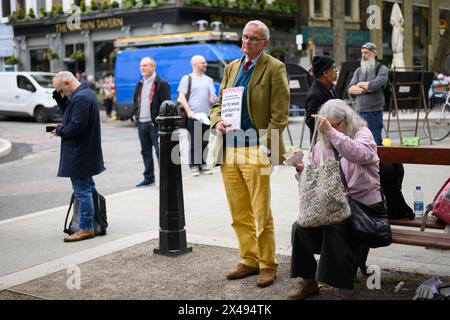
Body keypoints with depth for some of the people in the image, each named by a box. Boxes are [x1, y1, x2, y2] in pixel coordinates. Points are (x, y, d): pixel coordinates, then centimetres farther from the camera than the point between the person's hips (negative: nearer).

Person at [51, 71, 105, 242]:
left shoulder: (81, 98, -21)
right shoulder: (84, 93, 12)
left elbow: (75, 126, -26)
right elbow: (68, 109, 22)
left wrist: (59, 130, -9)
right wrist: (59, 96, 7)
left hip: (80, 154, -11)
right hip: (86, 152, 11)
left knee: (82, 191, -4)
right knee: (88, 188, 18)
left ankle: (86, 228, 2)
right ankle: (89, 225, 28)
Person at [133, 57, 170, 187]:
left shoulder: (161, 83, -6)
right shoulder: (140, 84, 18)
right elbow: (135, 101, 27)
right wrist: (136, 114, 11)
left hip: (155, 123, -7)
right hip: (141, 123, 8)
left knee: (160, 151, -6)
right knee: (145, 151, 12)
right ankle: (148, 177, 21)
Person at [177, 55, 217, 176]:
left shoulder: (208, 80, 19)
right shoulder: (187, 78, 2)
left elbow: (212, 97, 21)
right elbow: (181, 97, -5)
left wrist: (213, 99, -4)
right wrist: (189, 111, -14)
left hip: (206, 116, 5)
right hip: (193, 116, -5)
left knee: (204, 142, 7)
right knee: (193, 142, -2)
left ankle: (202, 164, 16)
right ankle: (194, 165, 5)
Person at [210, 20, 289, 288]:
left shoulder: (275, 68, -3)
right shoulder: (231, 67, 16)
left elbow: (279, 114, -7)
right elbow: (219, 103, 21)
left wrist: (264, 147, -15)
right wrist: (217, 121, -1)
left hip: (255, 152, -6)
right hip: (229, 150, 6)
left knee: (261, 214, -1)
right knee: (239, 215, 11)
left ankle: (268, 265, 11)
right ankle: (249, 261, 23)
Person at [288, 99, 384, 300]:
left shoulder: (363, 134, 0)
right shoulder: (320, 145, 13)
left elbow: (359, 154, -26)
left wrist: (332, 132, -33)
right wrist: (301, 170, -9)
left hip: (363, 204, -5)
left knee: (336, 229, -31)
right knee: (300, 227, -18)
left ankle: (345, 290, -18)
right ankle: (308, 281, 0)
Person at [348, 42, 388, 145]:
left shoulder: (382, 69, 0)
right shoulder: (359, 70, 14)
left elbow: (375, 85, -17)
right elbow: (351, 89, 2)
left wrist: (361, 84, 0)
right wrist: (365, 89, -12)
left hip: (374, 113, -4)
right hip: (359, 112, 5)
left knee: (375, 143, -3)